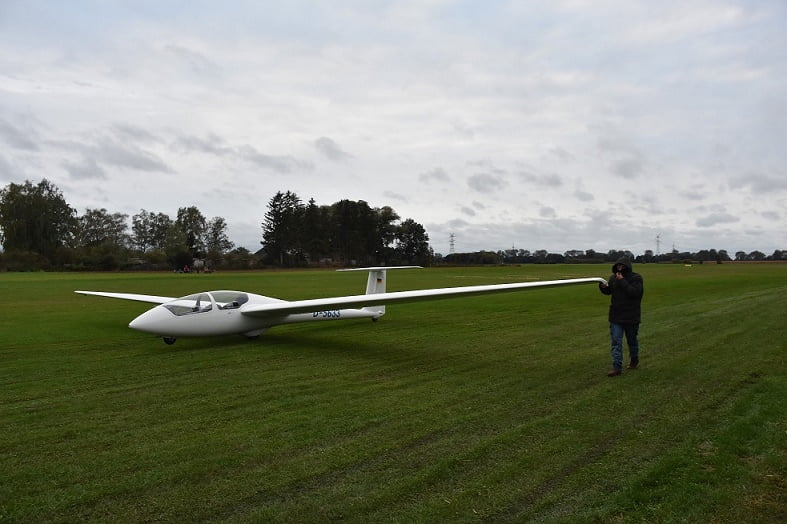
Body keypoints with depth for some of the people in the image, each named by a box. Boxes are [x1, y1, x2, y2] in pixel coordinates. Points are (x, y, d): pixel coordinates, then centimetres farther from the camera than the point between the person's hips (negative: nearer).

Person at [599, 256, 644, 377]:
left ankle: (634, 360, 37)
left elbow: (634, 292, -24)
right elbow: (608, 291, 16)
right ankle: (617, 367, -4)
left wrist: (622, 281, -26)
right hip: (616, 316, 3)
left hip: (631, 317, -3)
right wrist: (603, 287, -6)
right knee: (616, 341, -3)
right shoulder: (613, 277, 5)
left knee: (632, 340, 15)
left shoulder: (636, 278, -9)